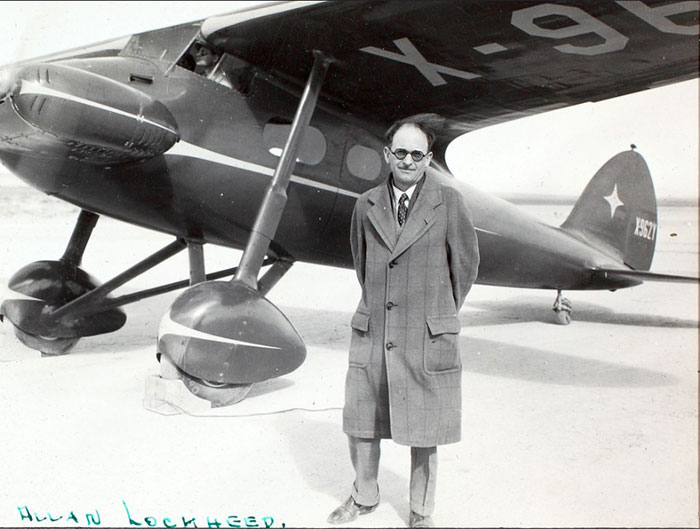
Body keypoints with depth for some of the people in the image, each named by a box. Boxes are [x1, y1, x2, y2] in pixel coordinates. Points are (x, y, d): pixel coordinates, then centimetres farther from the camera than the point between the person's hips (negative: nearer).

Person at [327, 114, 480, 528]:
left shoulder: (449, 201, -5)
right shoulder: (367, 205, 5)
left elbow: (466, 263, 4)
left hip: (427, 339, -3)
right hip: (372, 334, 3)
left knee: (423, 435, 7)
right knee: (360, 426, 13)